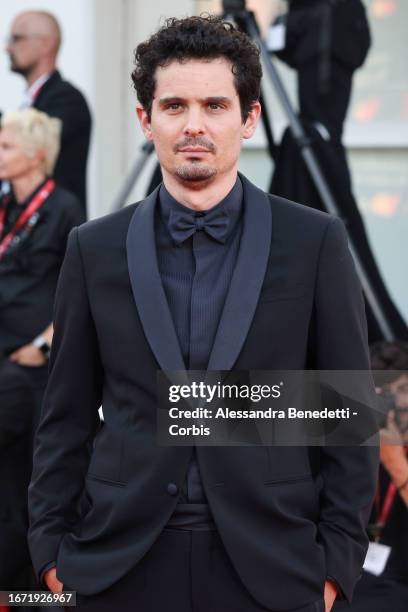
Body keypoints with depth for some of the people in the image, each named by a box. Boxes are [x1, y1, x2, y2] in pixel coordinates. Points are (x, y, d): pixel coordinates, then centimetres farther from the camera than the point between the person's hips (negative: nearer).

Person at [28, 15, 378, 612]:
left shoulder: (314, 242, -1)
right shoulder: (95, 248, 4)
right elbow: (67, 414, 7)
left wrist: (337, 558, -3)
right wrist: (52, 546, 3)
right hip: (121, 564, 1)